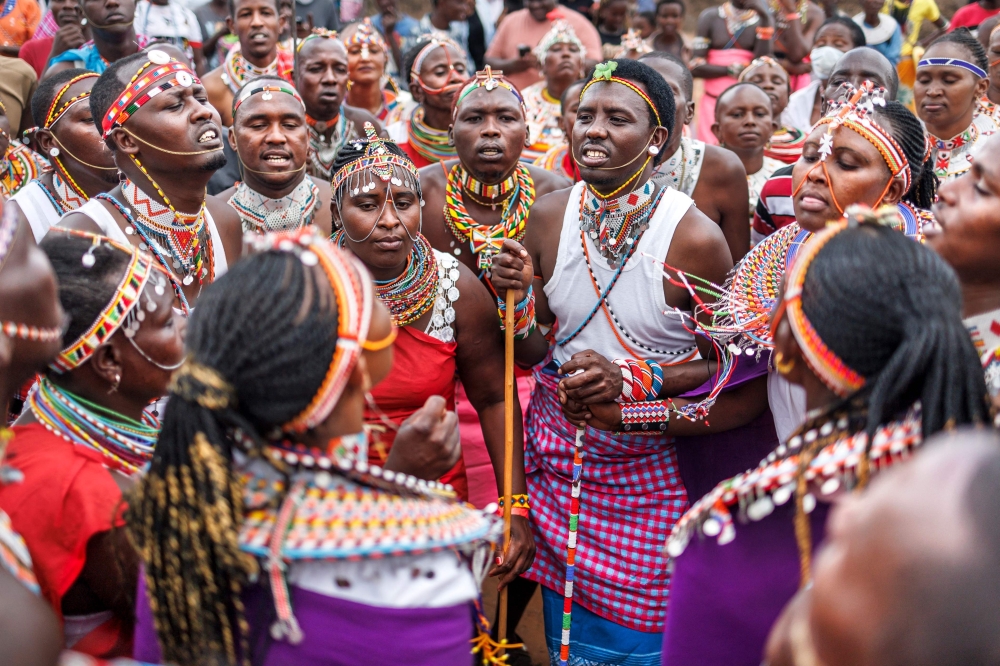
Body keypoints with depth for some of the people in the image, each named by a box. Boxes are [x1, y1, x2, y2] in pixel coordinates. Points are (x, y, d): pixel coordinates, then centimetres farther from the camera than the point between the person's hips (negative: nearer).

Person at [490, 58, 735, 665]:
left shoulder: (694, 237, -17)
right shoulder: (550, 217, -3)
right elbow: (531, 352, 5)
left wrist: (631, 378, -21)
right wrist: (517, 298, -14)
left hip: (651, 466, -4)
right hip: (559, 451, 4)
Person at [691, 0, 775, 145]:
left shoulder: (762, 19, 5)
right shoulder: (710, 17, 5)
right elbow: (697, 67, -1)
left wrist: (765, 17, -12)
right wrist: (731, 70, -10)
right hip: (713, 102, 0)